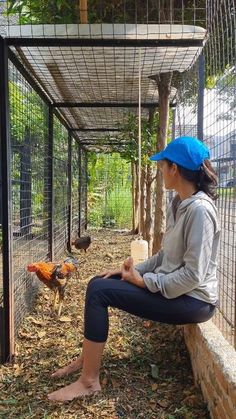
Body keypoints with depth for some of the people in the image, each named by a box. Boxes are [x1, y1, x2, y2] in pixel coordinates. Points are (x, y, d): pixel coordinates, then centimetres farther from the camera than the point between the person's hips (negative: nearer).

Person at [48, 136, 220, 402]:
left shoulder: (199, 209, -21)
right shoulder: (179, 204, 9)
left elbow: (193, 275, -24)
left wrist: (144, 281, -17)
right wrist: (134, 270, 2)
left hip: (192, 300, -9)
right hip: (173, 287, 9)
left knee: (99, 289, -16)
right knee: (99, 282, 6)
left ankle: (89, 381, -3)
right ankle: (86, 359, 17)